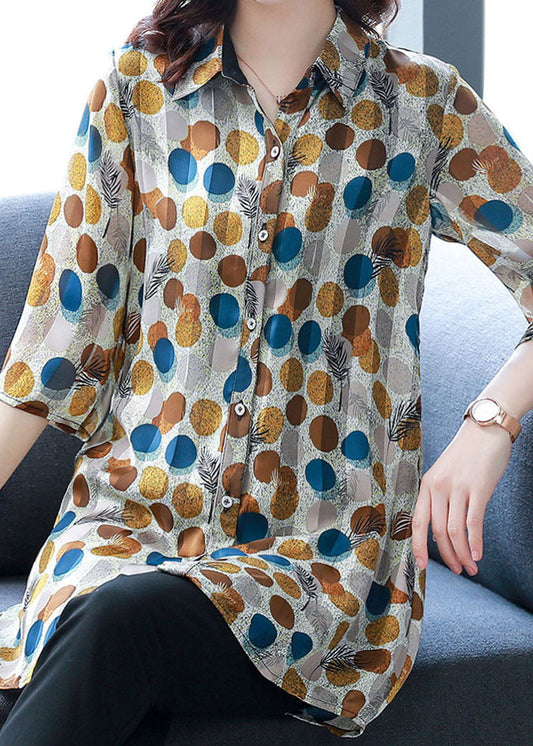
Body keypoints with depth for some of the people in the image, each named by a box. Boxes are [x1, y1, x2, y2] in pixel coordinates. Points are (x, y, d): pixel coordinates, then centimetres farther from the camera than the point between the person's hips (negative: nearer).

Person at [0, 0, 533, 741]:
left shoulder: (423, 103, 4)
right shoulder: (136, 84, 8)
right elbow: (65, 324, 7)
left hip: (320, 545, -1)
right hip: (134, 507, 1)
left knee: (125, 618, -33)